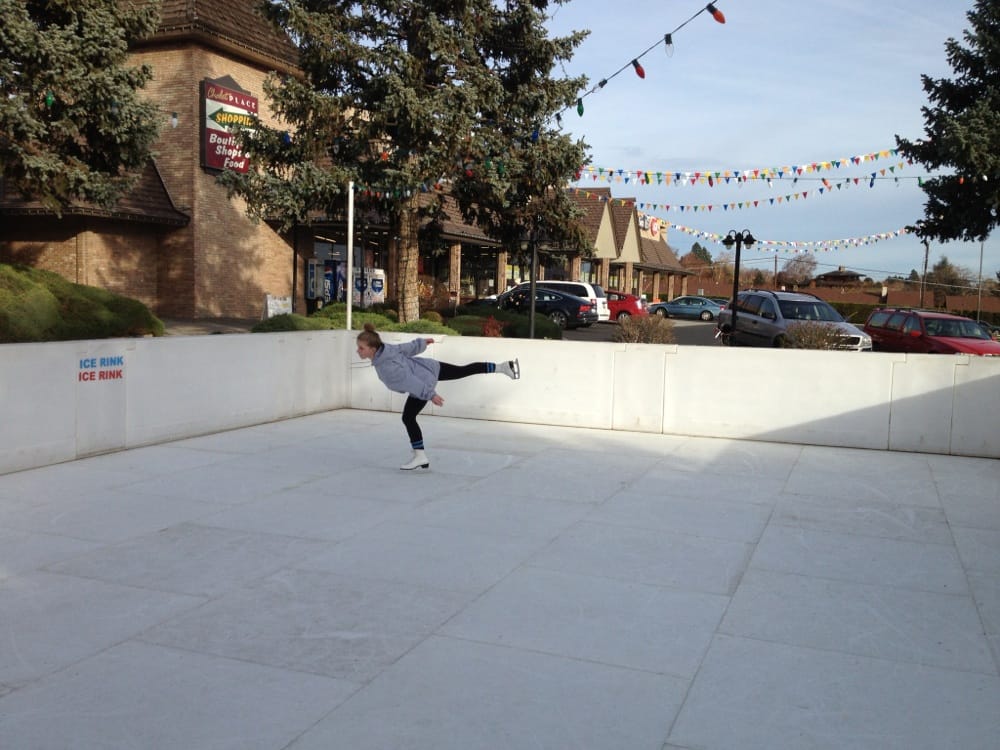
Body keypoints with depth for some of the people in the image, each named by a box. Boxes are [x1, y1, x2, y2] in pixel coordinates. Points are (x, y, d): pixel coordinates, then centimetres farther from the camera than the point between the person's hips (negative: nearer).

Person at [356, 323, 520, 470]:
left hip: (424, 383, -8)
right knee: (464, 370, 19)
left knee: (408, 417, 1)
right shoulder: (385, 348, -12)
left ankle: (420, 456, 10)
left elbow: (410, 382, -28)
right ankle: (504, 367, 27)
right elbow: (406, 348, 4)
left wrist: (430, 395, -19)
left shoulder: (387, 367, -34)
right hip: (430, 368, 8)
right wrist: (421, 342, 23)